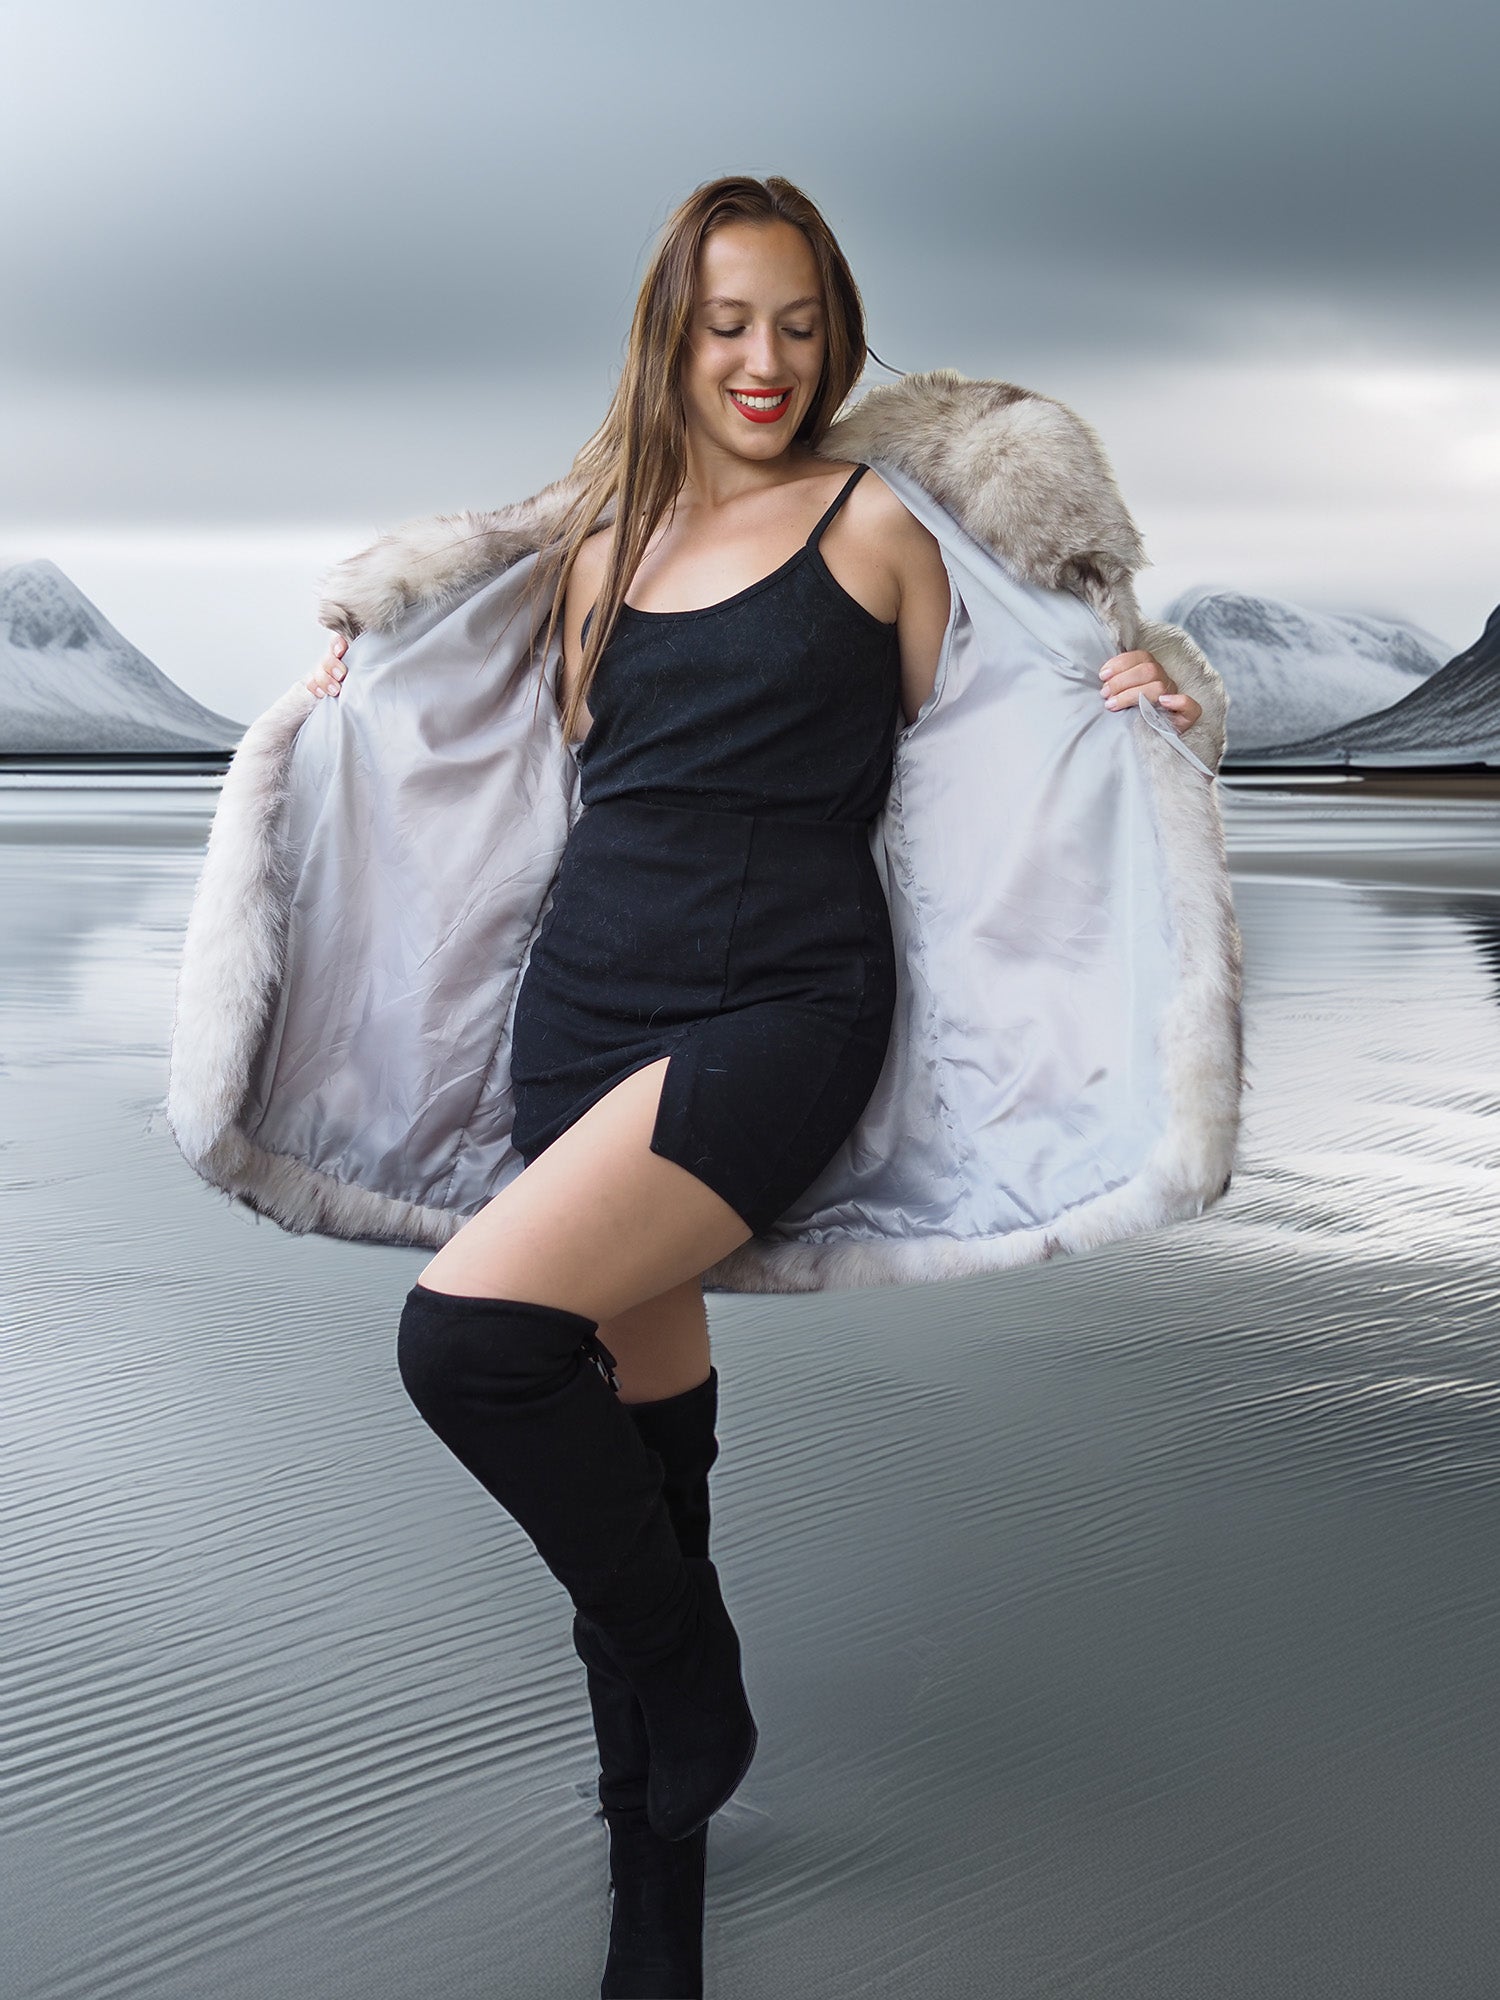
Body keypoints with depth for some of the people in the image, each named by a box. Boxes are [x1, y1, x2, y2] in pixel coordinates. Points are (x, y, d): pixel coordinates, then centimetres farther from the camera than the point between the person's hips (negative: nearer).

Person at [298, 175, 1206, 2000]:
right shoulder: (602, 551, 18)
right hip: (588, 992, 5)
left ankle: (691, 1693, 0)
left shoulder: (874, 526, 7)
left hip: (785, 1003, -5)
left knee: (468, 1333, -24)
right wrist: (356, 694, 26)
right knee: (643, 1401, 8)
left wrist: (1119, 708, -4)